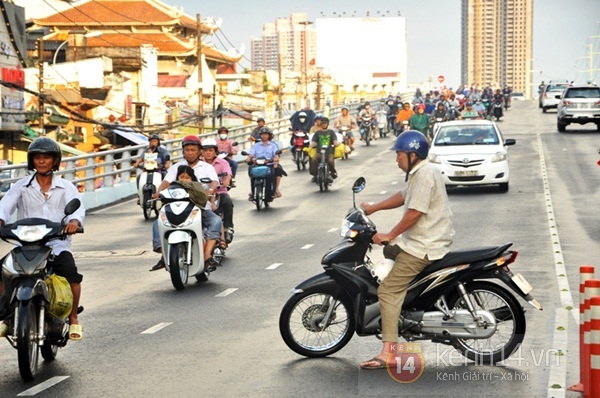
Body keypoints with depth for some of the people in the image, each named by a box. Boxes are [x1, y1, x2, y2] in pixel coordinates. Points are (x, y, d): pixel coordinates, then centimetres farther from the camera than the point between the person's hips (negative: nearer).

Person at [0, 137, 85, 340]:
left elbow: (78, 207, -5)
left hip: (57, 244, -1)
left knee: (73, 276, -26)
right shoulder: (21, 186, 13)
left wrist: (74, 221, -29)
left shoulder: (66, 187, 12)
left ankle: (73, 319, -3)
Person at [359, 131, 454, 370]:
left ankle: (388, 353, -22)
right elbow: (403, 197, 28)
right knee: (380, 255, 29)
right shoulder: (418, 172, 16)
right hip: (419, 241, 12)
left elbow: (414, 213, -22)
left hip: (423, 246, -12)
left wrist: (390, 235, -14)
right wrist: (373, 208, 28)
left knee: (388, 291, -16)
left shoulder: (424, 174, -18)